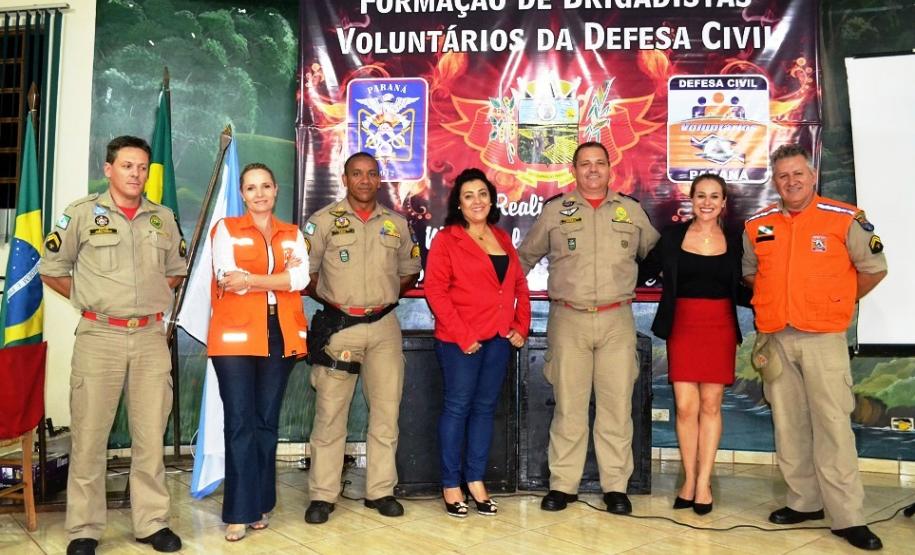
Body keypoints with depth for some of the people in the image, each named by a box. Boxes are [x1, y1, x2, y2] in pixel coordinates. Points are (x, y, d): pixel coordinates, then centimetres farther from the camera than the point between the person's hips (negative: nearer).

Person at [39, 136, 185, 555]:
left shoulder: (164, 218, 10)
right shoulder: (82, 213, 1)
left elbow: (176, 270, 23)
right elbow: (51, 270, 6)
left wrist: (155, 299, 11)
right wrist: (90, 300, 3)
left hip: (151, 337, 3)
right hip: (99, 337, -3)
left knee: (151, 435, 7)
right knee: (89, 436, 2)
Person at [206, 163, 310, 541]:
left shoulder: (292, 235, 14)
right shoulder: (226, 229, 6)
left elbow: (301, 279, -3)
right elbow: (227, 279, -10)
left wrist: (250, 279, -10)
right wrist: (280, 274, -7)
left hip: (281, 336, 3)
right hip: (236, 336, -3)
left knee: (268, 422, 9)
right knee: (240, 422, -3)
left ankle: (261, 504, 20)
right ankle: (239, 511, 5)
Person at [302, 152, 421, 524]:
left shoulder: (396, 223, 9)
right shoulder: (324, 220, -1)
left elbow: (410, 270, 19)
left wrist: (385, 296, 10)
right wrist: (332, 299, 0)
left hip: (384, 327, 3)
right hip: (338, 326, -3)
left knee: (386, 410, 7)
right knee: (330, 412, 1)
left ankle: (380, 490, 20)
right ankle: (322, 495, 13)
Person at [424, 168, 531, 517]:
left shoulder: (503, 239, 15)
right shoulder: (446, 240, -3)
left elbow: (520, 285, 18)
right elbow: (435, 290, -11)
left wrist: (521, 326, 6)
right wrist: (462, 334, -15)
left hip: (499, 338, 6)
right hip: (460, 340, -5)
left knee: (485, 408, 10)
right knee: (457, 407, 1)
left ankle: (476, 480, 21)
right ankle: (450, 485, 12)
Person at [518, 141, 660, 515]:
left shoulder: (632, 210, 12)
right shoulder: (555, 210, 9)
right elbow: (525, 257, 16)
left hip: (617, 320, 1)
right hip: (568, 320, -1)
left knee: (617, 406, 2)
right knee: (568, 405, 2)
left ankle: (616, 486, 13)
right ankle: (562, 484, 12)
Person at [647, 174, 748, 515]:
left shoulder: (733, 241, 7)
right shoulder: (672, 235, 3)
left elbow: (739, 292, 10)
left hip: (720, 328, 1)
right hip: (683, 326, -1)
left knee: (711, 405, 4)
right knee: (685, 406, -2)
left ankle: (703, 482, 12)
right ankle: (689, 479, 13)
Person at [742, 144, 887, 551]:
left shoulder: (845, 220, -3)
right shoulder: (757, 226, 7)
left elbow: (874, 268, 7)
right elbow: (749, 272, 21)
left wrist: (838, 303, 9)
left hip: (823, 337, -4)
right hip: (775, 338, 4)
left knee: (832, 424, -5)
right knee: (788, 424, 10)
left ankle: (847, 516, 4)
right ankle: (804, 501, 23)